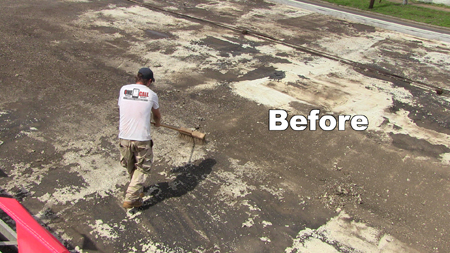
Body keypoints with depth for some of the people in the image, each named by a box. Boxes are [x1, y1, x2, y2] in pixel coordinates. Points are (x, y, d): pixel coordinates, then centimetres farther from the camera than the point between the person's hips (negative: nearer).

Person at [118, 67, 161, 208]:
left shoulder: (123, 89, 4)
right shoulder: (151, 95, -2)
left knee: (130, 167, 23)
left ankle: (137, 190, 43)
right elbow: (157, 115, 17)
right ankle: (130, 199, 9)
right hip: (142, 138, -3)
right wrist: (157, 123, 41)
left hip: (124, 137, 4)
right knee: (143, 168, 13)